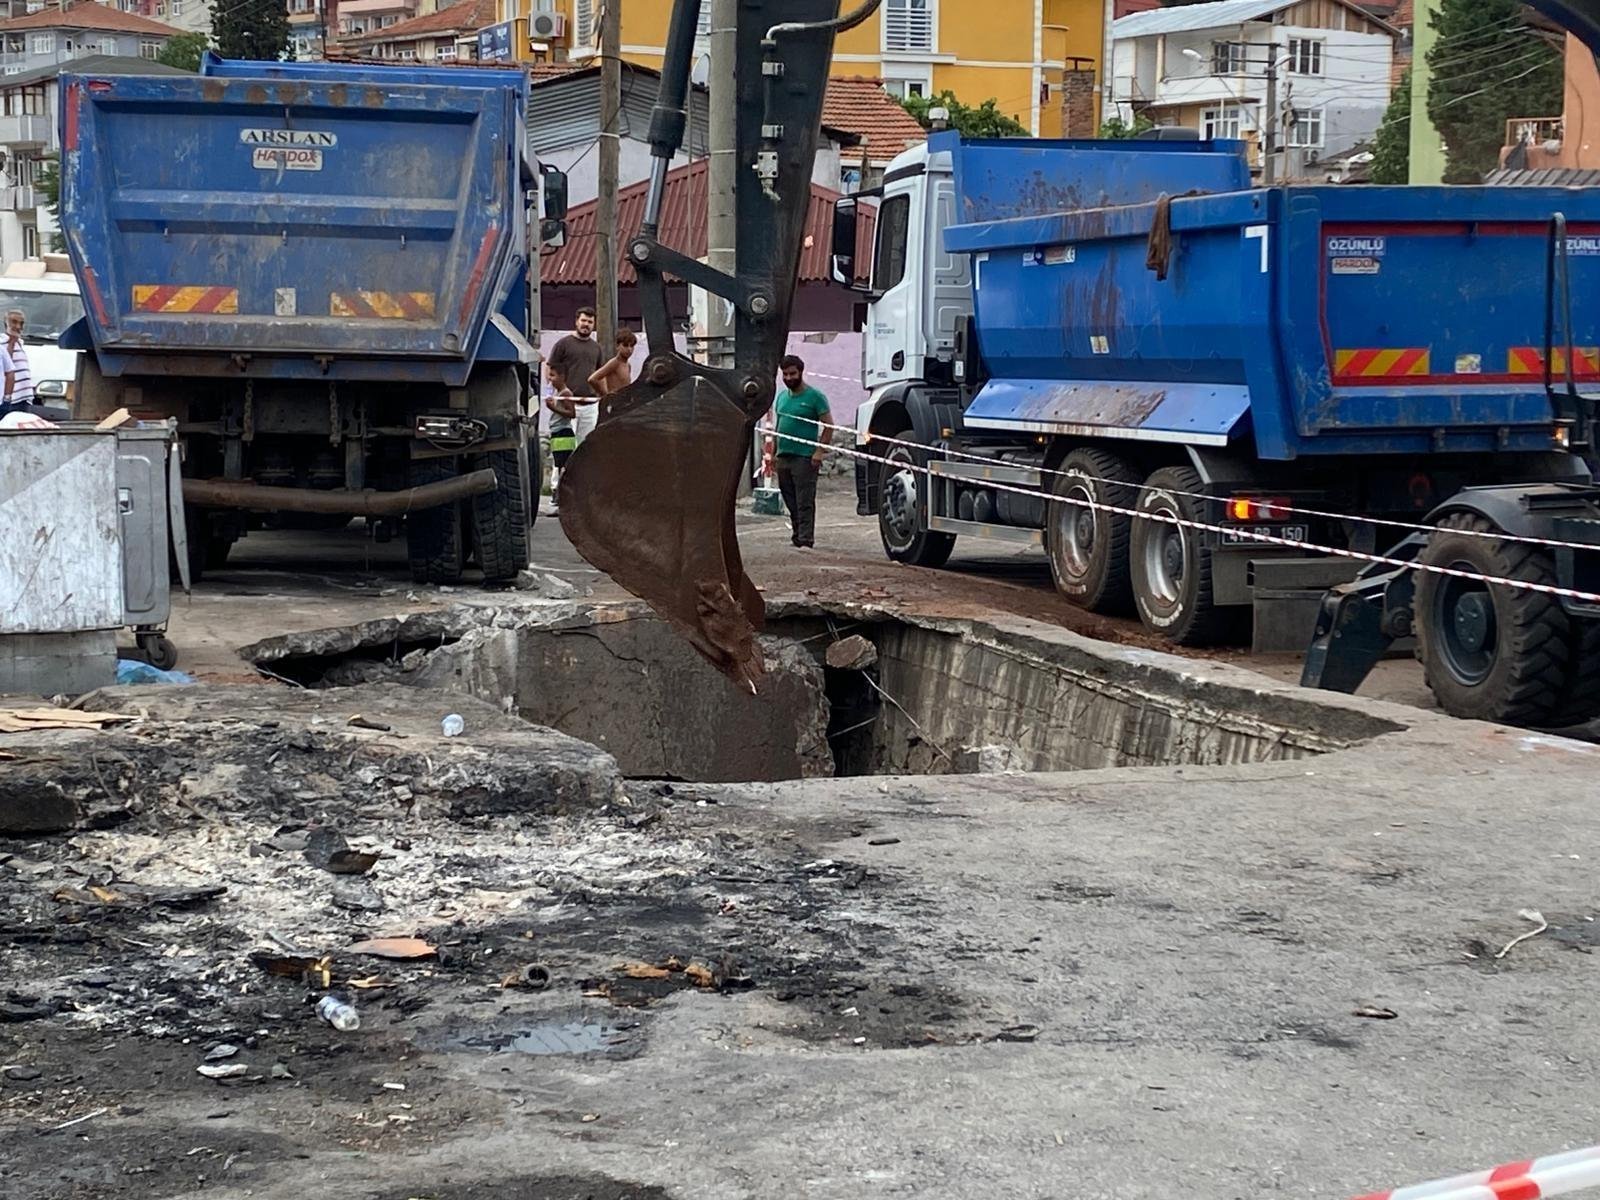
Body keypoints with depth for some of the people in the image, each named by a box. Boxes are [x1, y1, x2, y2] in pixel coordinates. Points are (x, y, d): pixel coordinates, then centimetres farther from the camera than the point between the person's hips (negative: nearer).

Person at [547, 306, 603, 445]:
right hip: (568, 403, -5)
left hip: (590, 405, 5)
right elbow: (549, 369, -1)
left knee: (585, 444, 7)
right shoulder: (564, 344, 0)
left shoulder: (596, 347, 16)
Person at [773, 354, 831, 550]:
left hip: (805, 458, -7)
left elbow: (829, 425, -7)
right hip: (783, 456, 7)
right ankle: (797, 535, 19)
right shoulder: (782, 396, 15)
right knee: (790, 501, 11)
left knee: (805, 502, -8)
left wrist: (819, 451, -16)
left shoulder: (814, 396, -5)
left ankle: (806, 540, -8)